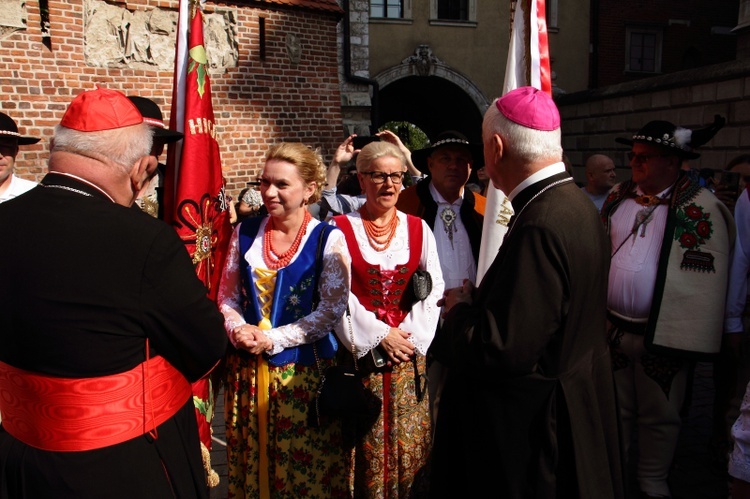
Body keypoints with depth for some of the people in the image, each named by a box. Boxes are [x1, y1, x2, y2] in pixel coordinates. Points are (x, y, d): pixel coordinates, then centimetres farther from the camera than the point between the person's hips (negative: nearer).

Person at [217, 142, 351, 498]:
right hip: (246, 369, 4)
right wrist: (238, 329, -12)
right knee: (248, 463, 15)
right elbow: (227, 297, 9)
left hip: (303, 370, -3)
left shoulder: (329, 239, -7)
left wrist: (273, 339, -16)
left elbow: (331, 309, -11)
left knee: (306, 469, 6)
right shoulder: (245, 232, 5)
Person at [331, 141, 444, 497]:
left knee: (408, 439, 9)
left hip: (408, 351, 3)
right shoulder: (341, 229, -3)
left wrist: (411, 334, -8)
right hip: (360, 351, -2)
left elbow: (433, 290, 4)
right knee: (366, 443, 5)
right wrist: (378, 335, -13)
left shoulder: (418, 229, 7)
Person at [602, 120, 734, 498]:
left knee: (659, 416, 13)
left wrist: (691, 340, -14)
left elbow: (707, 281, -12)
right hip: (610, 326, 4)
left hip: (661, 336, -4)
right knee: (614, 409, 18)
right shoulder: (617, 198, 6)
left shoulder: (700, 208, -11)